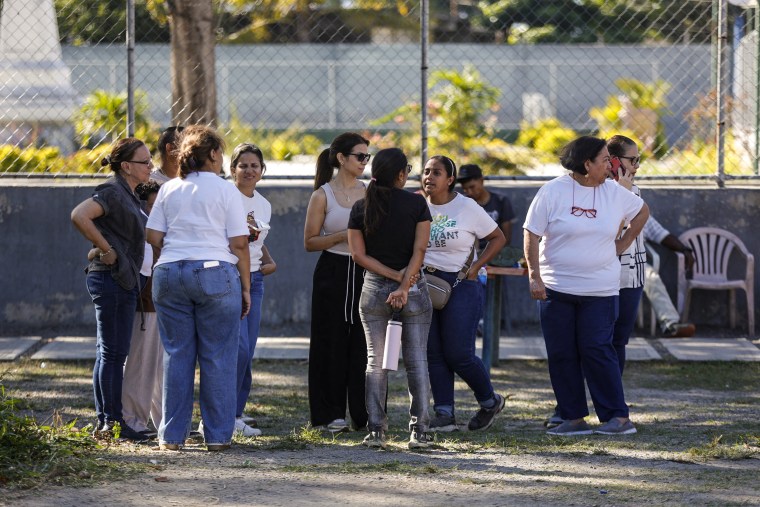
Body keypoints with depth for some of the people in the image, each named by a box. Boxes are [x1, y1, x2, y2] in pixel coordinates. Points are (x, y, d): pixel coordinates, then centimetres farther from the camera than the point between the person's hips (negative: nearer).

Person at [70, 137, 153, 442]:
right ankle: (112, 422, -4)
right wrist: (106, 250, -21)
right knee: (113, 352, -7)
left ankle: (104, 422, 15)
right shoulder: (112, 192, -14)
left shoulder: (128, 194, 16)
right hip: (111, 278, -10)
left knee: (108, 352, 11)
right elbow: (79, 215, -28)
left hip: (123, 280, 10)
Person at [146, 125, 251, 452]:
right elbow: (239, 244, -4)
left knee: (176, 355, 8)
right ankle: (218, 435, 4)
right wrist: (246, 288, 2)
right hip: (216, 274, -3)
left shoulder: (169, 190, 9)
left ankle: (172, 435, 9)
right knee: (218, 358, 3)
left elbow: (153, 236, 5)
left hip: (169, 275, 3)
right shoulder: (226, 191, -2)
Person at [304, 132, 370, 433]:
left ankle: (364, 414, 4)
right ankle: (329, 415, 6)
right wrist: (342, 236, -15)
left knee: (364, 344, -1)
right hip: (333, 271, -3)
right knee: (332, 343, 0)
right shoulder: (323, 195, -1)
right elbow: (309, 242, -2)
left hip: (363, 272, 3)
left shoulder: (368, 192, 10)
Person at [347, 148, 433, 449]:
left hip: (374, 289, 2)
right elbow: (419, 249, -13)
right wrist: (404, 285, -15)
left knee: (376, 361, 7)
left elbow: (358, 255, -5)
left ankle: (376, 430, 1)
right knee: (416, 361, 3)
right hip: (414, 290, -2)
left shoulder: (361, 208, 1)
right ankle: (419, 432, 0)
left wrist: (395, 276, -8)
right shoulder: (416, 204, -5)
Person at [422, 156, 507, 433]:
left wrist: (474, 267, -5)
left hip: (460, 285, -4)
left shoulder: (468, 208, -5)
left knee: (458, 354, -7)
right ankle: (444, 413, 5)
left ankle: (490, 401, 16)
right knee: (434, 353, 1)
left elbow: (498, 238, 3)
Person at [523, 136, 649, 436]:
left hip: (600, 290, 0)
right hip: (556, 288, 0)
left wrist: (622, 245, 13)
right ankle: (573, 419, 9)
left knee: (597, 351, -8)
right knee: (561, 354, 2)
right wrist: (534, 277, -10)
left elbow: (642, 211, 23)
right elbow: (531, 235, -2)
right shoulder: (553, 192, -4)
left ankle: (618, 417, -5)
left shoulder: (614, 193, 5)